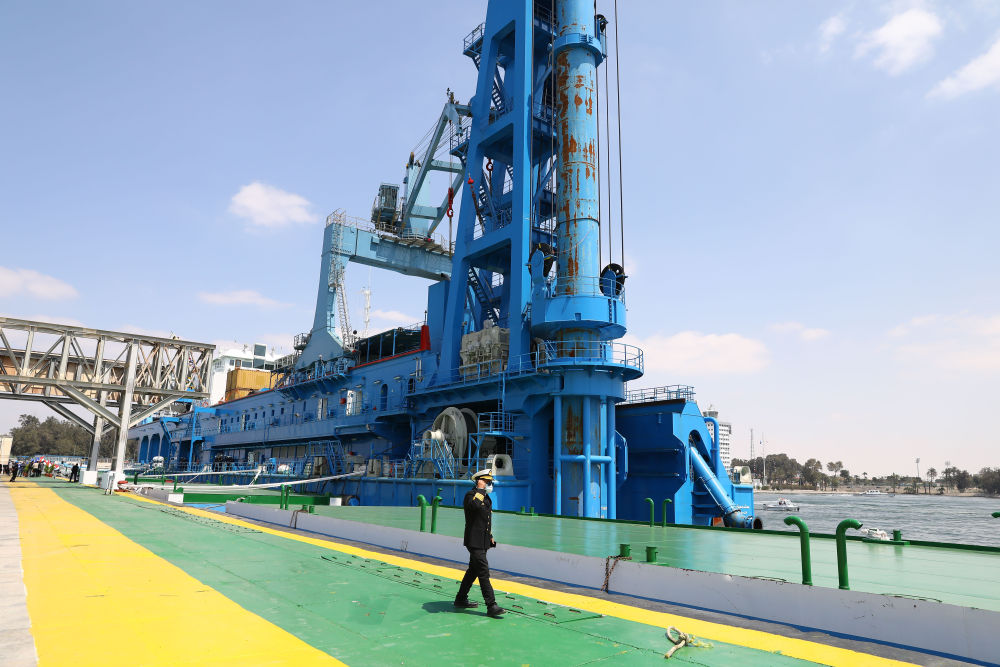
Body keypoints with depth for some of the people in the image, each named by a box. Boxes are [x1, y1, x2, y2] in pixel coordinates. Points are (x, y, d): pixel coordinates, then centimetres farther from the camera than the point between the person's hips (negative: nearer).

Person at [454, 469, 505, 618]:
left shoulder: (487, 498, 16)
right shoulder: (471, 495, -12)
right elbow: (475, 505, -37)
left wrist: (490, 537, 22)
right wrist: (480, 490, -24)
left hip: (483, 541, 10)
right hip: (474, 541, -10)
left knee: (473, 570, 17)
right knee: (484, 572, -11)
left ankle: (461, 599, 29)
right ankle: (491, 606, -9)